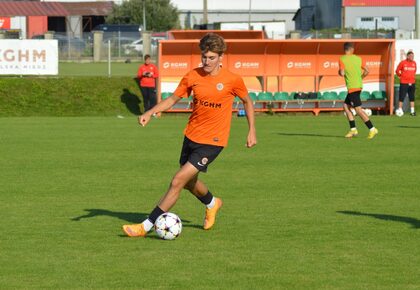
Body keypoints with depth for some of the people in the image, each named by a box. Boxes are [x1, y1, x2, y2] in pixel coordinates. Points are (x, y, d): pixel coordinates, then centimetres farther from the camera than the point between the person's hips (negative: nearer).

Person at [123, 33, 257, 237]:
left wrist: (252, 130, 6)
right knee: (189, 183, 21)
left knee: (178, 181, -14)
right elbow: (173, 99, 6)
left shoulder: (233, 80, -11)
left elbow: (247, 102, 7)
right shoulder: (193, 76, -3)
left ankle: (147, 226, -11)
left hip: (212, 142, -5)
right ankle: (212, 203, 55)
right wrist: (150, 113, -8)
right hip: (191, 136, 5)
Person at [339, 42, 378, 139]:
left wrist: (339, 72, 5)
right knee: (346, 106, 17)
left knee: (358, 109, -7)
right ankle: (353, 129, 15)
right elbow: (366, 71, 9)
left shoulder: (342, 59, -8)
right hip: (359, 85, 7)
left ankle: (372, 129, -12)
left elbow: (342, 73, -18)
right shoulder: (358, 59, 9)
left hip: (352, 87, -7)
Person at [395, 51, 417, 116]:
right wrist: (400, 76, 8)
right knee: (402, 97, -3)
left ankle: (412, 111, 12)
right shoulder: (403, 63, -8)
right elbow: (397, 71, 1)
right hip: (404, 83, -4)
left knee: (412, 97, 7)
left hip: (412, 83, 4)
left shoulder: (414, 63, 5)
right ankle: (400, 110, 3)